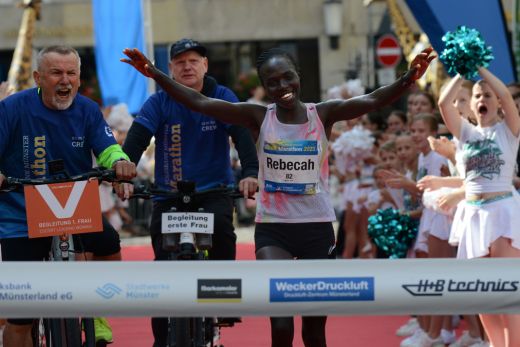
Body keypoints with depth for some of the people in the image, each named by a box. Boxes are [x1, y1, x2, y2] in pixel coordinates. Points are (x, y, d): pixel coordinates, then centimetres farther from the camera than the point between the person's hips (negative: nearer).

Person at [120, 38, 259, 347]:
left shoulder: (223, 98, -3)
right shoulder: (159, 102, -2)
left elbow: (243, 134, -15)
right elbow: (138, 137, -14)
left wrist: (250, 173, -33)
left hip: (215, 190, -1)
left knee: (221, 226, -32)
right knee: (164, 265, -3)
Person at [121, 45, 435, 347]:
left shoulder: (323, 114, -3)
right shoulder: (259, 117, -2)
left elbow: (370, 101, -18)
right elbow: (200, 102, -9)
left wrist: (408, 80, -36)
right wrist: (155, 74, -20)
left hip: (317, 228, 1)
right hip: (272, 229, -1)